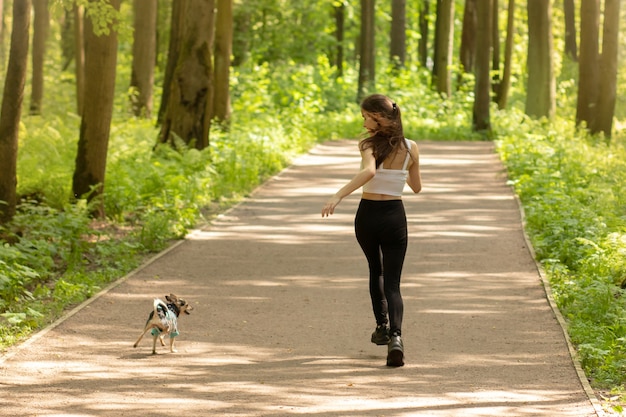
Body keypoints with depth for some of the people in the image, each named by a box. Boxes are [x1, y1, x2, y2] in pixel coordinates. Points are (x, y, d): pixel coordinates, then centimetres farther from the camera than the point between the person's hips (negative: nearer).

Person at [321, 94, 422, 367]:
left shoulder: (368, 145, -11)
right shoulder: (411, 148, 0)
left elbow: (369, 171, -33)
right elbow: (416, 187, 10)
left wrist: (338, 196, -37)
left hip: (368, 215, -1)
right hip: (395, 216, 1)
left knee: (376, 270, 28)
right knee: (392, 283, 0)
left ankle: (382, 326, 31)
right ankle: (395, 336, -24)